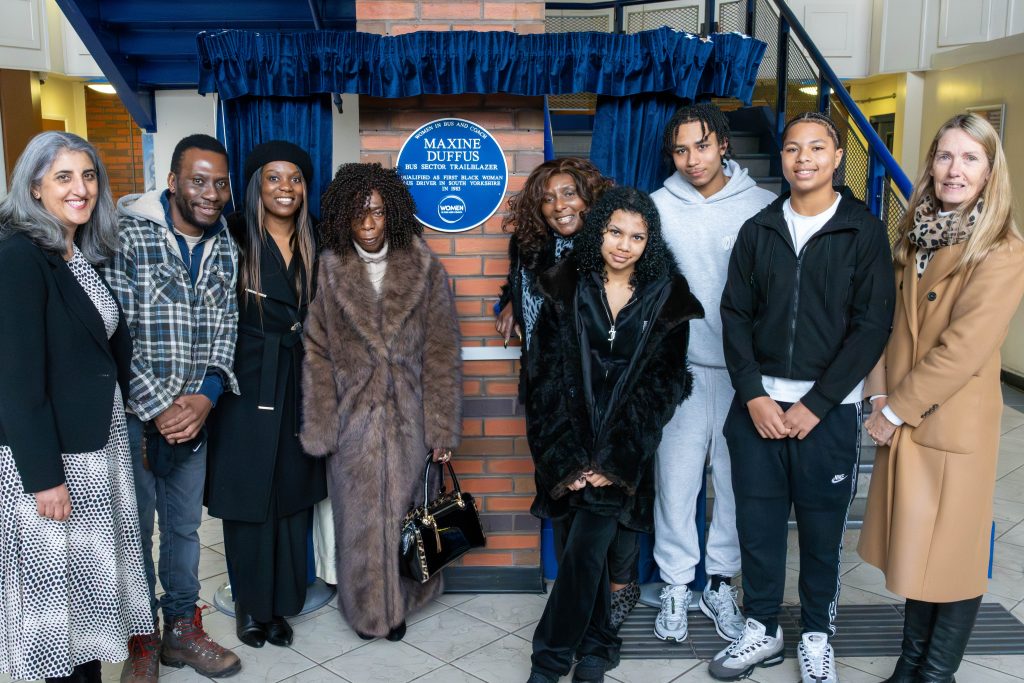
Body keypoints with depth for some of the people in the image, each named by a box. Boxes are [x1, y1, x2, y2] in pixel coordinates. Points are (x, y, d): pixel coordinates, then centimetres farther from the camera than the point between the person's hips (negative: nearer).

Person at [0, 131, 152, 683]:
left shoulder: (89, 256, 9)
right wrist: (45, 477, -17)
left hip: (99, 444, 7)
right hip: (47, 453, -7)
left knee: (90, 573, 16)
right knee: (58, 579, 7)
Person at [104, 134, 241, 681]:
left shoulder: (225, 247, 5)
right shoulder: (127, 234, -10)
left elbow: (226, 329, 5)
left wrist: (206, 396, -10)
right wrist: (158, 407, -15)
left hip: (195, 412, 4)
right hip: (133, 414, -4)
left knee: (185, 526, 15)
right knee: (136, 530, 9)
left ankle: (181, 628, 32)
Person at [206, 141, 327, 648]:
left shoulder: (314, 246, 7)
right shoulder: (235, 239, -6)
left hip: (299, 384, 4)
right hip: (248, 385, -4)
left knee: (293, 496, 10)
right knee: (249, 497, 5)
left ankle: (281, 602, 25)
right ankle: (250, 605, 23)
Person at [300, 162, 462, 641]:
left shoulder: (422, 267, -5)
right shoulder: (329, 270, -5)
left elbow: (441, 351, -3)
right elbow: (317, 355, -2)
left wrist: (442, 427, -5)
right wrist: (320, 429, -4)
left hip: (408, 419, 0)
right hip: (354, 418, 0)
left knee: (403, 511, 13)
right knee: (359, 517, 11)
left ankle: (400, 602, 35)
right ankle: (365, 607, 32)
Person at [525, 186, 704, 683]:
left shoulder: (666, 297, -2)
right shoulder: (566, 288, -1)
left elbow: (663, 384, -4)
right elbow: (547, 375, -4)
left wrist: (618, 457, -12)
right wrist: (566, 455, -11)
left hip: (626, 446, -1)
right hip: (574, 437, 1)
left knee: (587, 546, -9)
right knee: (592, 545, 7)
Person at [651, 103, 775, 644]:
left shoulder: (762, 206, -1)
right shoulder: (659, 206, 1)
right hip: (682, 367, 0)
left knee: (737, 482, 9)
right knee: (675, 480, 4)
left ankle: (721, 583, 27)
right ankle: (676, 585, 22)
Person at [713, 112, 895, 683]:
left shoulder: (865, 231, -2)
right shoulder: (758, 230, 7)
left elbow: (872, 326, -7)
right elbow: (735, 314, 4)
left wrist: (815, 405, -12)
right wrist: (754, 395, -7)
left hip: (828, 409, -2)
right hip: (758, 405, 3)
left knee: (822, 528, 9)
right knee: (758, 522, 9)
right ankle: (763, 630, 27)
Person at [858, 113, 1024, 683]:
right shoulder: (917, 237, 9)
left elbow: (964, 347, -19)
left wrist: (898, 409, -14)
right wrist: (882, 395, -2)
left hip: (955, 424, -6)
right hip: (904, 420, 6)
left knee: (953, 554, 6)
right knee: (914, 549, 16)